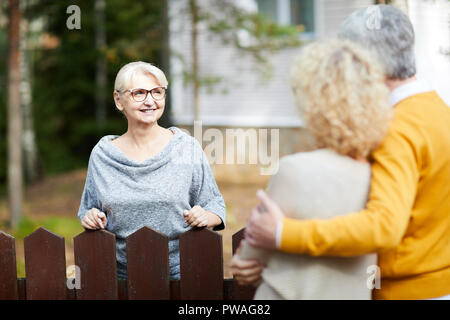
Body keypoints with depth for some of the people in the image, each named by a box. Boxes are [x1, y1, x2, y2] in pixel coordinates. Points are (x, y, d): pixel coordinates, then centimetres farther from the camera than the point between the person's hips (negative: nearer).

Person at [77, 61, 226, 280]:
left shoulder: (187, 148, 5)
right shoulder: (102, 155, 10)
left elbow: (214, 204, 9)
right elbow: (88, 210, 20)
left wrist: (205, 217, -11)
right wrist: (90, 219, -1)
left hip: (178, 270, -5)